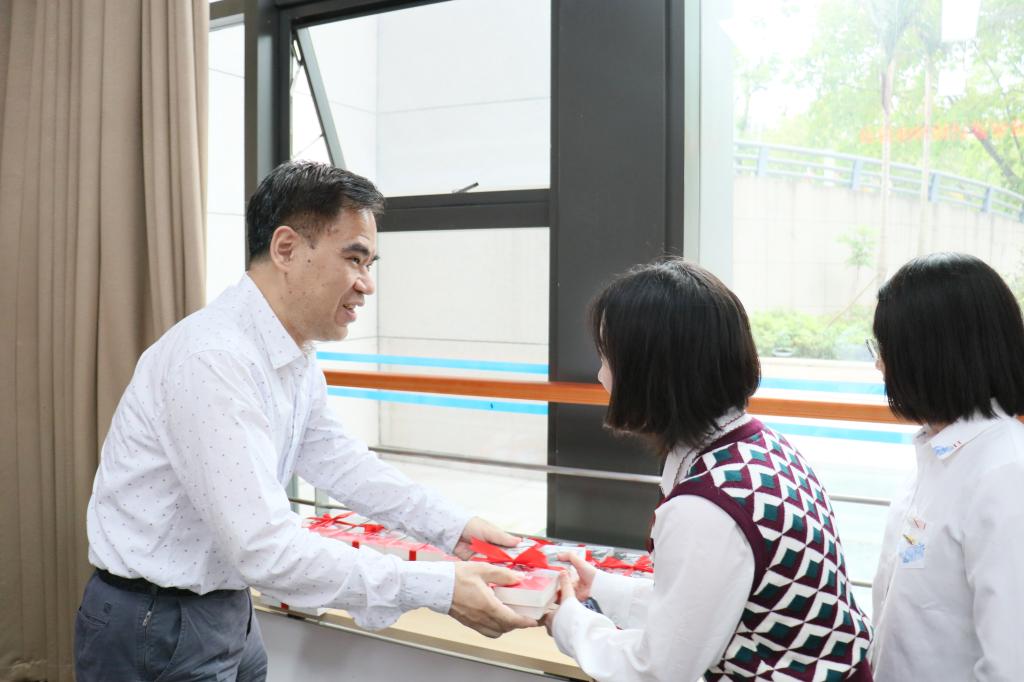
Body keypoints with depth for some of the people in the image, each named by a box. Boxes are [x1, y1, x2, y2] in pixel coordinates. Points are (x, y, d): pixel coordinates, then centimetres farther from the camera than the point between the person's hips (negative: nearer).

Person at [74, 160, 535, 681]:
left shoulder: (296, 356, 1)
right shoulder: (212, 359, -29)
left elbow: (337, 460, 10)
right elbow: (266, 550, -32)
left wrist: (454, 527, 2)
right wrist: (437, 588, -29)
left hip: (227, 612, 8)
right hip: (156, 633, -8)